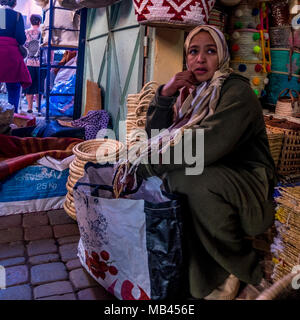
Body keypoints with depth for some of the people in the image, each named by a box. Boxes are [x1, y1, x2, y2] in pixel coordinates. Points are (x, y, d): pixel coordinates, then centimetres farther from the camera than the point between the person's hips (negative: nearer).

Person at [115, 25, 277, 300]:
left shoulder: (237, 92, -13)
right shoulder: (189, 92, 10)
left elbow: (203, 146, -31)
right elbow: (154, 135, 6)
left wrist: (138, 167, -29)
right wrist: (164, 94, -9)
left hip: (246, 182, -6)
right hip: (210, 177, 7)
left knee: (199, 179, -34)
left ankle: (242, 270, -9)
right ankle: (206, 279, -9)